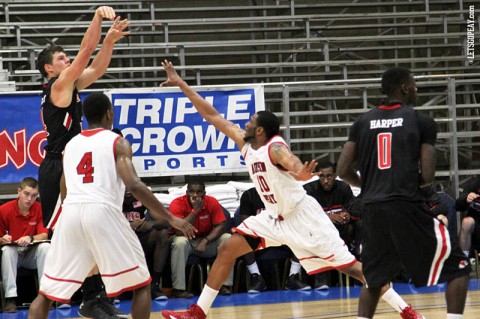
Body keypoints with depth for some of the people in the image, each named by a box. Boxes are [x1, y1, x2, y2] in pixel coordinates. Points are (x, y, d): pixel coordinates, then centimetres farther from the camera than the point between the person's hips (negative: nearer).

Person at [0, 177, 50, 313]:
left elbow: (44, 235, -14)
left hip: (33, 254, 1)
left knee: (46, 247, -29)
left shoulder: (40, 209, -7)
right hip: (13, 254, -1)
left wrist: (30, 238, -36)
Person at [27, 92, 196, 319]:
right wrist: (170, 218, -4)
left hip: (70, 214, 4)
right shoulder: (117, 142, 7)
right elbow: (134, 185, -7)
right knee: (141, 283, 12)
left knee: (47, 291, 11)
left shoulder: (70, 144, 22)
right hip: (103, 213, -4)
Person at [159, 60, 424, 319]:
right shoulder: (246, 144, 3)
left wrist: (302, 173, -67)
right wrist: (181, 85, 6)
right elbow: (213, 116, 8)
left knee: (349, 265, -9)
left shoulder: (275, 148, -20)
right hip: (275, 218, 8)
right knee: (227, 249, 0)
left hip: (302, 215, -8)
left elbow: (296, 166, -42)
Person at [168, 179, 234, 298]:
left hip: (207, 240, 3)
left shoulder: (212, 202, -11)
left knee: (227, 238, -22)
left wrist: (205, 241, -29)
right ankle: (179, 288, -33)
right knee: (180, 242, -37)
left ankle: (226, 285, -20)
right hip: (187, 240, -3)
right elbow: (179, 231, -29)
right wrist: (195, 210, -32)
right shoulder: (177, 204, -20)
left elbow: (220, 226, -14)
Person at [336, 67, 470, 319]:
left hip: (372, 209, 5)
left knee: (374, 278, 23)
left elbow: (343, 171, 10)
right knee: (457, 268, 7)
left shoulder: (363, 122, 13)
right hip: (407, 207, -5)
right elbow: (427, 177, -3)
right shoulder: (421, 121, 2)